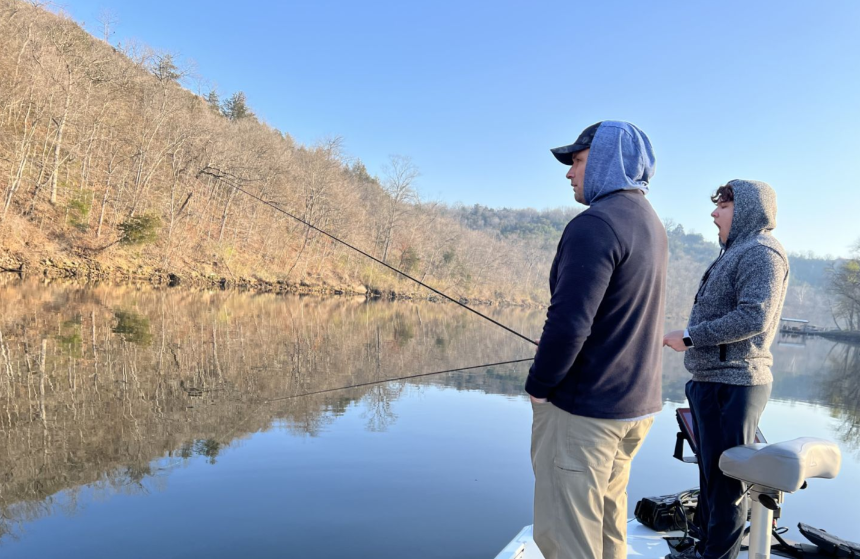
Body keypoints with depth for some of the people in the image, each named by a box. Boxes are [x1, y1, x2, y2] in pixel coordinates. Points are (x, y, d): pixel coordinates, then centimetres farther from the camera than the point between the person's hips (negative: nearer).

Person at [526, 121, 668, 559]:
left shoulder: (595, 224, -19)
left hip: (582, 408, -9)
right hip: (639, 404, 10)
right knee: (607, 516, 22)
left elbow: (569, 322, -25)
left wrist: (538, 385, -10)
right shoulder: (651, 224, 11)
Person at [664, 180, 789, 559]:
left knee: (725, 477, -1)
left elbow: (753, 317, -24)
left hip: (732, 386, -10)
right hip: (713, 381, 10)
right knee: (710, 471, 19)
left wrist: (690, 337, -17)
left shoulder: (761, 252, -12)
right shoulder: (737, 253, 19)